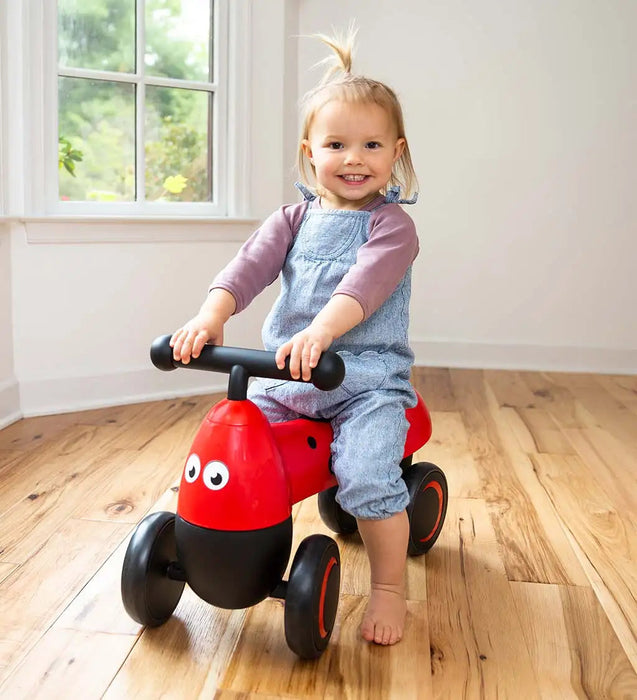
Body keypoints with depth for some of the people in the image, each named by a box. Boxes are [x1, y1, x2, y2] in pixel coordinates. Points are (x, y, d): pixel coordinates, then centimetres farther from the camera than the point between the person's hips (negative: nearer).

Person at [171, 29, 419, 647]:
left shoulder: (390, 223, -3)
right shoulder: (294, 219, 11)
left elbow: (368, 281, -22)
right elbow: (250, 265, -4)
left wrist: (320, 331, -40)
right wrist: (210, 317, -23)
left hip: (364, 379, -4)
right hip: (283, 374, 5)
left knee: (366, 475, -23)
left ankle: (389, 588, 0)